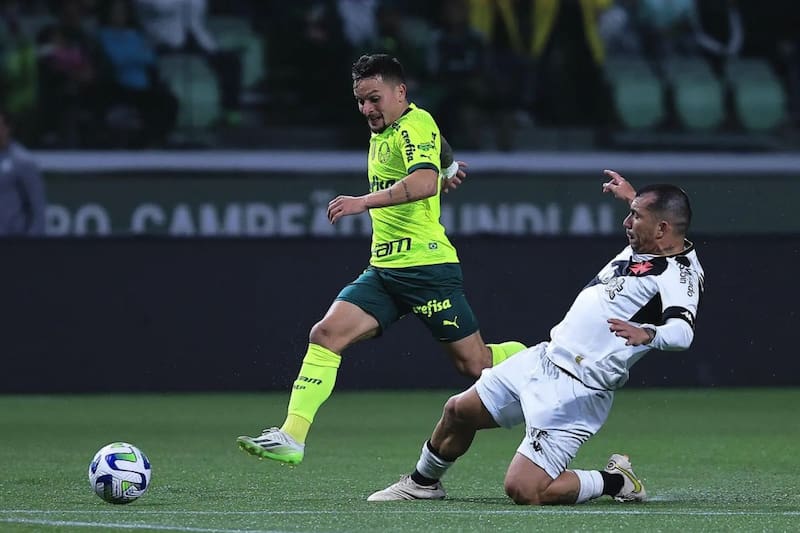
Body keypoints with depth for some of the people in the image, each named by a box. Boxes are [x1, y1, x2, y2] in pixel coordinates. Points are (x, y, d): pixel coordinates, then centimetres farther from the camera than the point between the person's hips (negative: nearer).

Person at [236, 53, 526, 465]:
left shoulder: (415, 124, -11)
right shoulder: (382, 133, 16)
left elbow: (425, 182, -32)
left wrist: (363, 202, -37)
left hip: (426, 266, -8)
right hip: (383, 271, 8)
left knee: (475, 365, -2)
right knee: (326, 334, -11)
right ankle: (291, 437, -16)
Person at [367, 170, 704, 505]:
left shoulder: (680, 274, -20)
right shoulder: (640, 249, 7)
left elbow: (682, 332, -39)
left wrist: (646, 334, -56)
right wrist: (633, 197, 45)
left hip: (577, 393, -10)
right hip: (543, 357, 10)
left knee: (523, 490, -17)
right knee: (458, 411, 21)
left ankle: (614, 482, 6)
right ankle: (423, 483, 49)